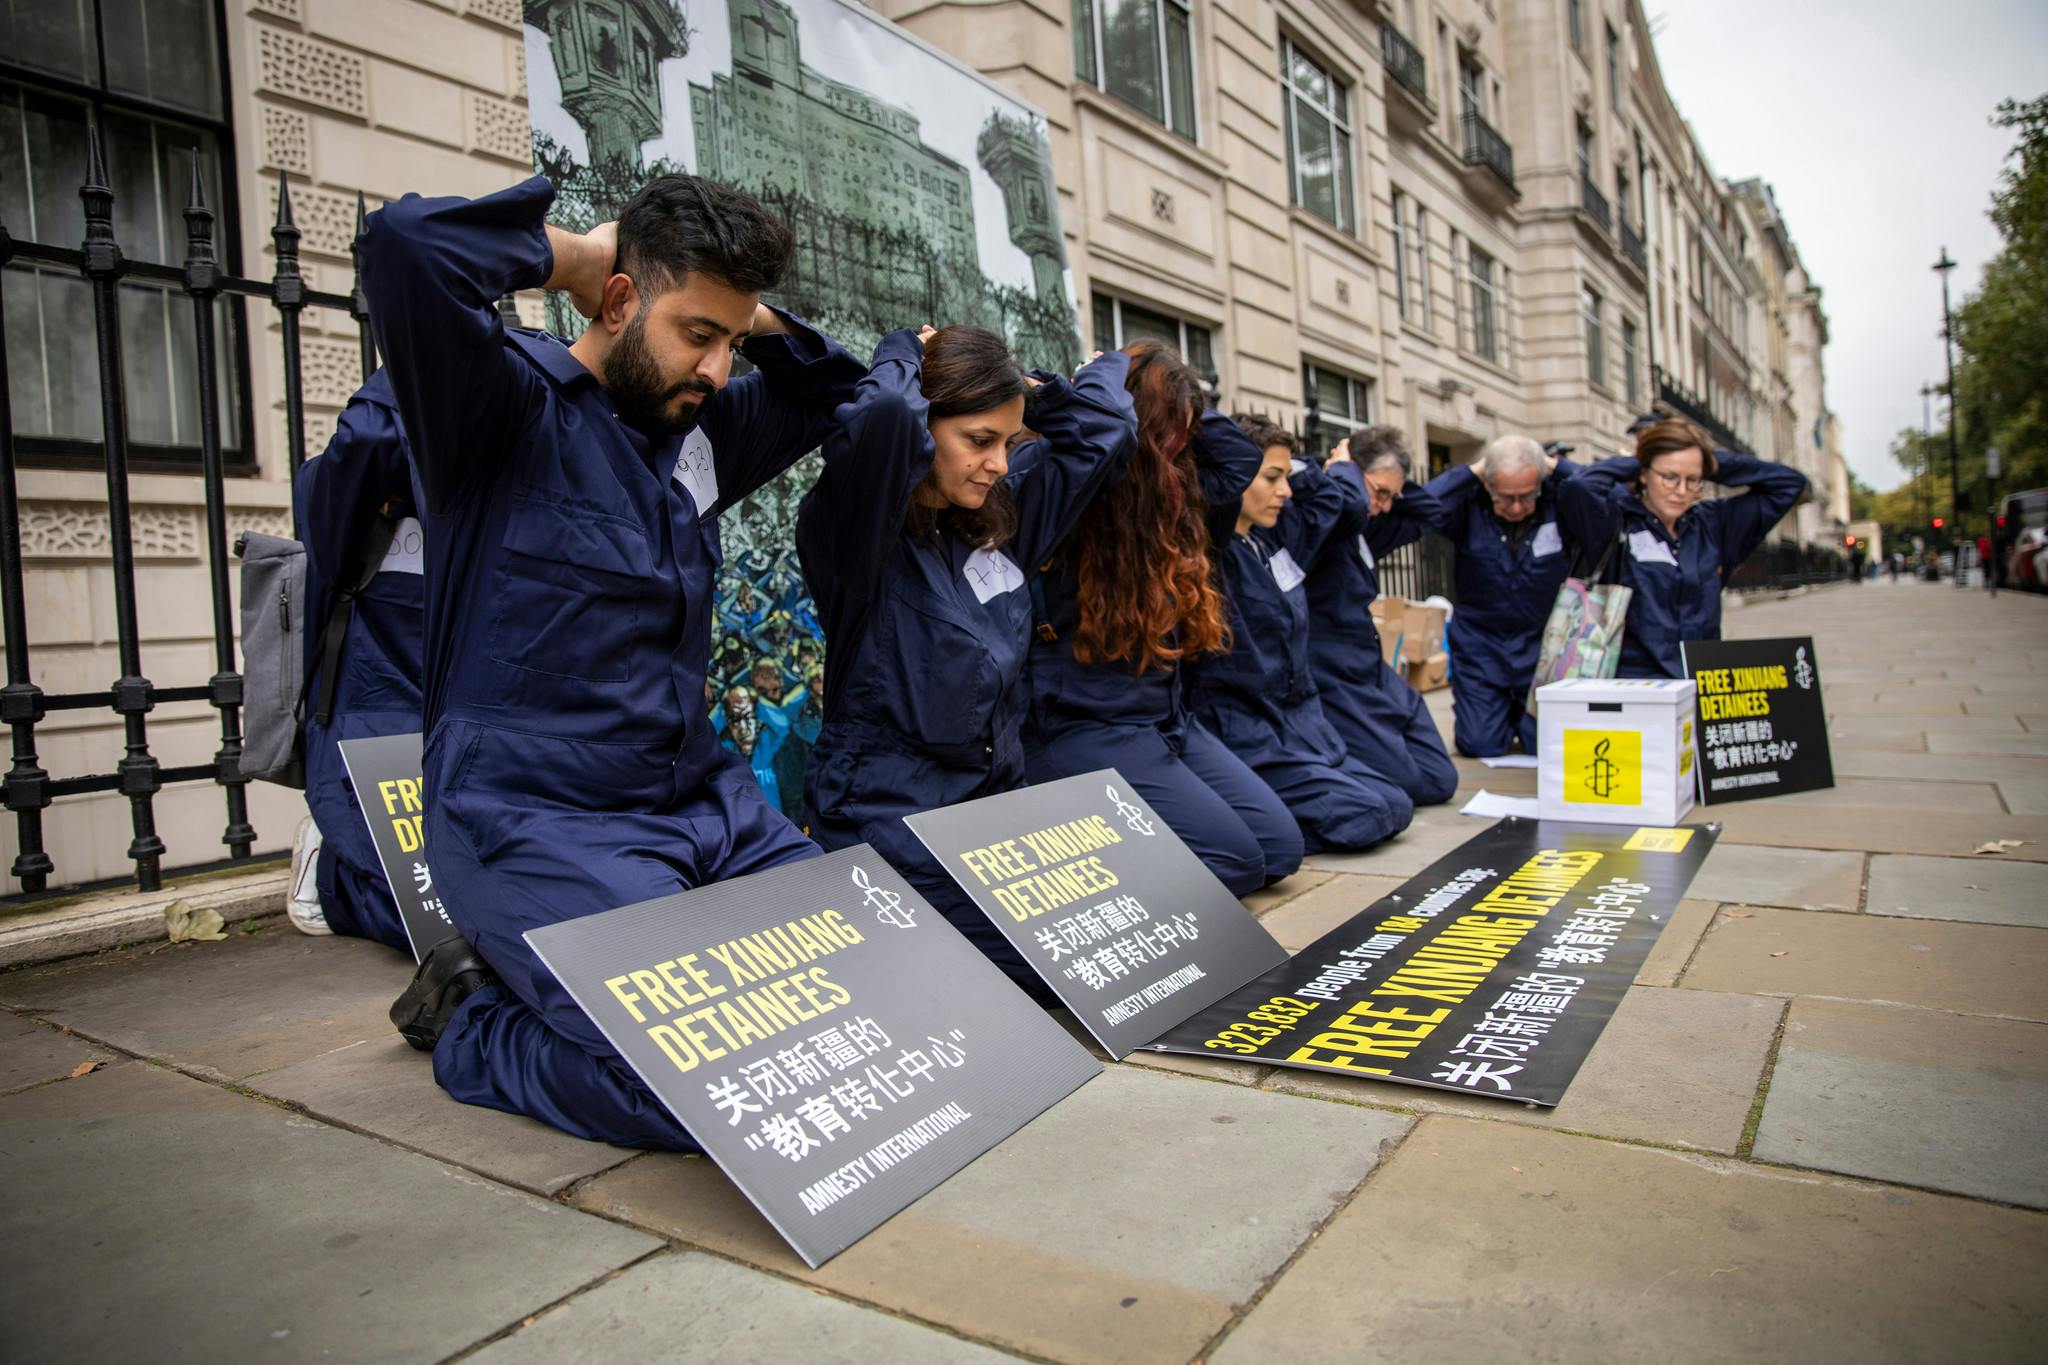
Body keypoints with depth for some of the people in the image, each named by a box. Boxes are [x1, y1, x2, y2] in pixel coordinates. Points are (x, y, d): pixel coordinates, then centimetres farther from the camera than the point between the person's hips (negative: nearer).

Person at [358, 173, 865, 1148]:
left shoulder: (698, 428, 12)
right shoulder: (514, 403, -9)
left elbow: (828, 389, 27)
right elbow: (405, 245, -28)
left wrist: (746, 312, 9)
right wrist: (566, 256, -10)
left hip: (703, 801, 8)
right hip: (535, 819, -8)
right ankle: (472, 1017, 6)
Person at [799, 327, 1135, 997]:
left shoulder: (1001, 515, 9)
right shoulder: (858, 527, -12)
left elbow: (1100, 432, 17)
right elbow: (882, 420, -32)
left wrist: (1024, 386, 9)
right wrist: (903, 355, -12)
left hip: (999, 792, 8)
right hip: (892, 810, -8)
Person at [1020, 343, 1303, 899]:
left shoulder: (1170, 496, 11)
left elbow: (1241, 458, 20)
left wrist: (1184, 415, 9)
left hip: (1167, 719, 9)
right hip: (1081, 727, -9)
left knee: (1281, 847, 3)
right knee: (1234, 858, -15)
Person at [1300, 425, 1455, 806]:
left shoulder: (1363, 528, 15)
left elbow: (1427, 514, 27)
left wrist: (1395, 483, 11)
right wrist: (1346, 467, -15)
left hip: (1372, 673, 10)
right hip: (1333, 680, -10)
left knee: (1439, 781, 7)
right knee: (1406, 785, -14)